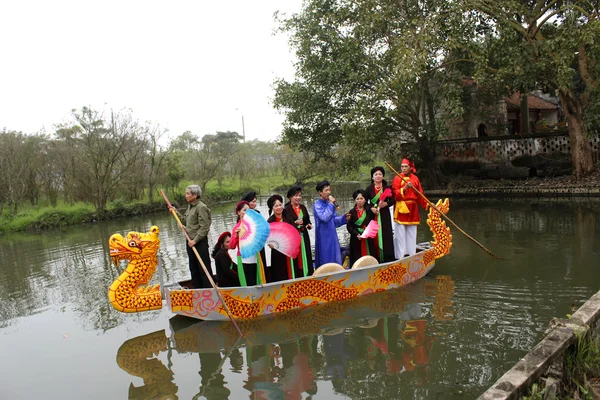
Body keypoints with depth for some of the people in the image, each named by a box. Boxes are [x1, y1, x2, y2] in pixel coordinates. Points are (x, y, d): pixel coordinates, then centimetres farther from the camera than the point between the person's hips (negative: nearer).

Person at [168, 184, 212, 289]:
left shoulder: (201, 207, -15)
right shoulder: (190, 206, 13)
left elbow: (204, 228, -19)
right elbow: (185, 221, 17)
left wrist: (195, 240, -20)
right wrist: (176, 212, 12)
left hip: (200, 242, -9)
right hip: (190, 242, 9)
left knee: (204, 268, -4)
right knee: (193, 268, 16)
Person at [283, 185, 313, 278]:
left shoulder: (303, 207, 11)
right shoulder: (286, 210, -7)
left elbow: (307, 220, 18)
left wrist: (309, 225, -2)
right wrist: (295, 223, -26)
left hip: (304, 238, 5)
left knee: (305, 258, 8)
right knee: (295, 261, -5)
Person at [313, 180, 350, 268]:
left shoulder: (329, 204, 11)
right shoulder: (317, 205, -11)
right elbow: (325, 218, -26)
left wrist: (344, 218, -1)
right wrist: (331, 204, -19)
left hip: (332, 236, 7)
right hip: (324, 237, -7)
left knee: (336, 260, 9)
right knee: (326, 261, -1)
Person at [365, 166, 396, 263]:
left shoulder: (387, 188, 6)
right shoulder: (369, 188, 5)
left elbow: (392, 200, 5)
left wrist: (385, 204, -14)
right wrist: (371, 208, -11)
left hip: (384, 215, 0)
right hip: (373, 214, 0)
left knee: (386, 235, -3)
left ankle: (387, 257, 3)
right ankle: (375, 257, 1)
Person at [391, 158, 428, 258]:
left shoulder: (415, 179, 9)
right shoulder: (397, 178, -3)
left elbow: (420, 195, 11)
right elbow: (395, 194, -11)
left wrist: (427, 204, 2)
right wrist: (404, 188, -23)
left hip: (412, 209, 4)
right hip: (401, 209, -4)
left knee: (412, 232, 9)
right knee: (400, 233, -3)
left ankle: (411, 255, 18)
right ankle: (400, 256, 3)